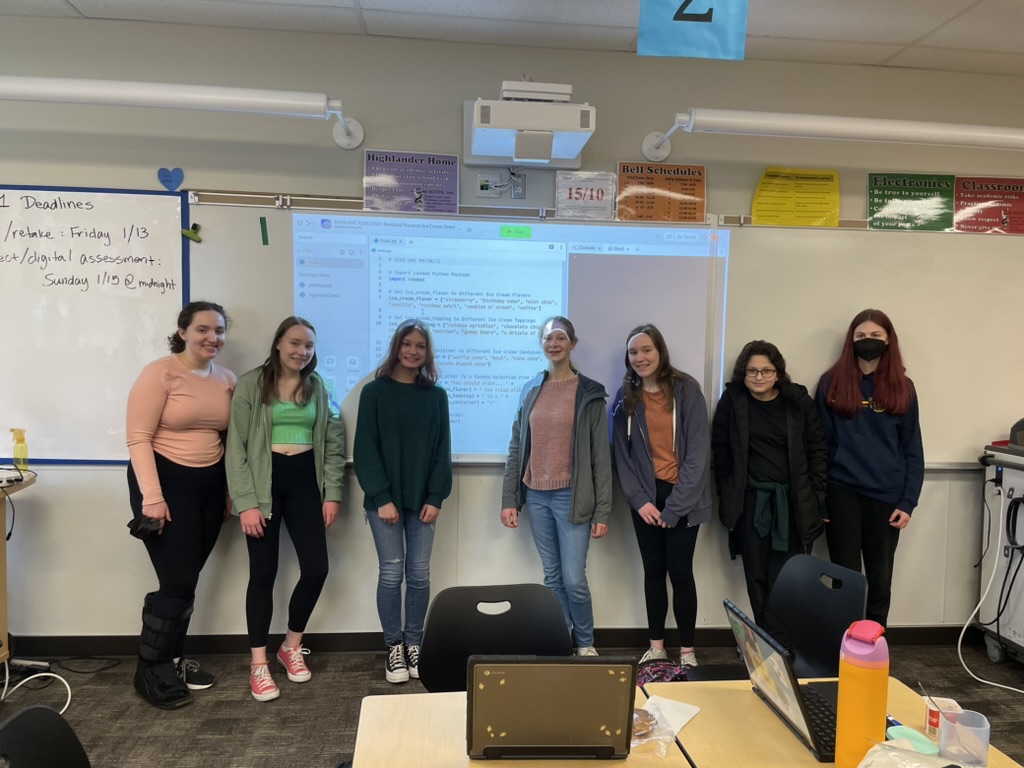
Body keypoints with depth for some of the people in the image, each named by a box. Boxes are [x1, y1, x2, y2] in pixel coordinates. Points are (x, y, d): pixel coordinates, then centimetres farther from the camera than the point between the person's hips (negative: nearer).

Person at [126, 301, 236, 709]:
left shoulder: (227, 380, 5)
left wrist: (231, 490, 11)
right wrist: (152, 497, -20)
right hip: (165, 480, -5)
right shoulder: (159, 373, -11)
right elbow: (138, 438, -15)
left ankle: (173, 658, 30)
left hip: (210, 484, 6)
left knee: (187, 579, 13)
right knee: (178, 581, -5)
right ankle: (150, 670, 14)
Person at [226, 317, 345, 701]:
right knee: (263, 573, 2)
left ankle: (292, 646, 25)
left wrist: (332, 493, 1)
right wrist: (246, 501, -13)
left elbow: (333, 442, 7)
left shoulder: (318, 387, 8)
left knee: (316, 568, 1)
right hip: (264, 483, -3)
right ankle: (258, 664, 17)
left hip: (304, 482, 3)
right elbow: (236, 446, -7)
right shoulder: (251, 384, -3)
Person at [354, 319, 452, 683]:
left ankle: (413, 644, 19)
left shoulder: (437, 395, 6)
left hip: (423, 500, 2)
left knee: (419, 573, 5)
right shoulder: (374, 391, -2)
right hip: (385, 499, -2)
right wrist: (381, 497, -13)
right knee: (391, 572, 1)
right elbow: (366, 450, -6)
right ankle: (394, 647, 15)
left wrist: (436, 497, -5)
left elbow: (443, 450, 4)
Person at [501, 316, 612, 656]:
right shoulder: (531, 390, 8)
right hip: (536, 496, 4)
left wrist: (602, 511, -8)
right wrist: (509, 499, 4)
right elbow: (516, 448, 9)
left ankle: (585, 643, 23)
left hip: (571, 497, -3)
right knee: (552, 577, 11)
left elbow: (601, 456, -4)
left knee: (574, 579, -1)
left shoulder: (589, 393, -3)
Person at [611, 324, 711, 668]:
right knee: (653, 571, 10)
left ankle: (687, 650, 16)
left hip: (682, 497, -3)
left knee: (680, 571, 1)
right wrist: (639, 499, -9)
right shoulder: (624, 397, 2)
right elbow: (621, 455, 3)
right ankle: (656, 646, 23)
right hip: (645, 497, 3)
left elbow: (698, 451, -11)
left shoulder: (686, 390, -8)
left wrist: (674, 506, -14)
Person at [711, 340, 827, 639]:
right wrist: (727, 496, 0)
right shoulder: (731, 401, 1)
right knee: (756, 577, 6)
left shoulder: (799, 400, 2)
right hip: (750, 502, 0)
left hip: (792, 501, 0)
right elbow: (720, 452, 3)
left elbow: (817, 450, 4)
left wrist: (815, 498, 0)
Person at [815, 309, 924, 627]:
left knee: (880, 579, 10)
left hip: (886, 495, 2)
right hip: (842, 492, -1)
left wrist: (908, 501, -2)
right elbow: (820, 444, 1)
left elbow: (912, 449, 5)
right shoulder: (832, 383, 1)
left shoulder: (902, 387, 5)